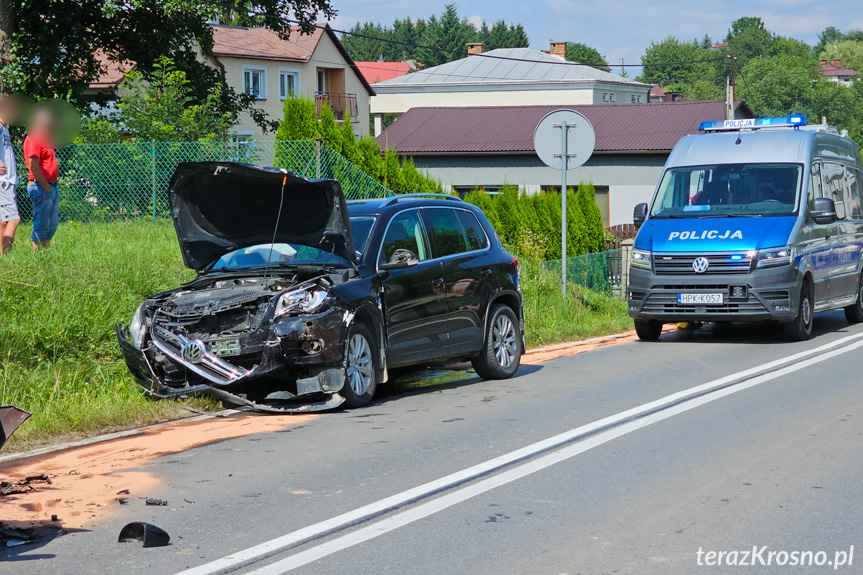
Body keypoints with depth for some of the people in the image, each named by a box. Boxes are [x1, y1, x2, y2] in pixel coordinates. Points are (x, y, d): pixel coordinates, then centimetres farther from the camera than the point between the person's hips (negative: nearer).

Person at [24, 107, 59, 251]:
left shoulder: (44, 139, 19)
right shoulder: (33, 139, -12)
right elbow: (33, 166, -20)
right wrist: (46, 187, -18)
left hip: (51, 187, 10)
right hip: (41, 187, -10)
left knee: (51, 225, 12)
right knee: (41, 225, -7)